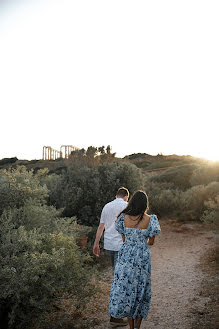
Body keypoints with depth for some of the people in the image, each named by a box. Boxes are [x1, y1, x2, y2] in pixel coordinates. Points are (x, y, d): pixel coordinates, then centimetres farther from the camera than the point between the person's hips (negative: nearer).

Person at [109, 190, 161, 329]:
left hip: (126, 257, 1)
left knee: (125, 291, 11)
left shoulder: (124, 217, -3)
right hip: (142, 259, -1)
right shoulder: (149, 220, -8)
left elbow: (124, 238, 7)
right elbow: (151, 242, 1)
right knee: (141, 291, 14)